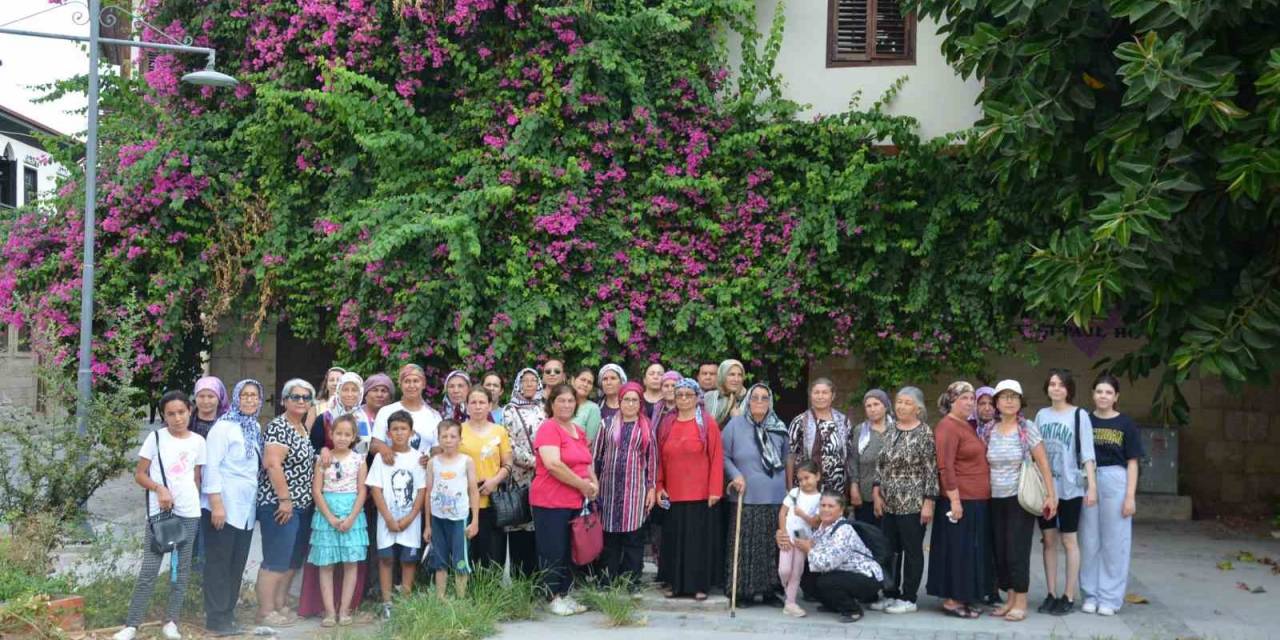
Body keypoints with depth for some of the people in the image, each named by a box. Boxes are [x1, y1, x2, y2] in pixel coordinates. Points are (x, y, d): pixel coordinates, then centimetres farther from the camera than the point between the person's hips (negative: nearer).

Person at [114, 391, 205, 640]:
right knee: (149, 569, -6)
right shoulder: (156, 438, -4)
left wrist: (193, 503, 6)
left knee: (182, 568, 6)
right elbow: (139, 475, -2)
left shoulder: (198, 441, 4)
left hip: (189, 512, 3)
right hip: (160, 511, -3)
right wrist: (159, 488, -17)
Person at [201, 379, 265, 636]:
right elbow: (211, 466, -15)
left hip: (245, 508, 7)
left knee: (237, 564, 11)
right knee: (219, 564, 0)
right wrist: (216, 504, -20)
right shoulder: (223, 427, -10)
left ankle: (227, 613, 21)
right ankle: (217, 618, 6)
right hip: (223, 506, -7)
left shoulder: (256, 428, 11)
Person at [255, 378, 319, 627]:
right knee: (276, 560, -5)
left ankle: (281, 605, 24)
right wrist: (284, 499, -23)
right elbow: (272, 464, -22)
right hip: (280, 504, -9)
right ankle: (266, 612, 2)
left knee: (293, 560, 14)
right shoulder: (278, 427, -13)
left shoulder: (305, 428, 14)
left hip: (302, 505, 9)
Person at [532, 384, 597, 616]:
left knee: (570, 551, 12)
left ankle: (565, 595, 21)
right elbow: (553, 465, -21)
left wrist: (594, 483, 3)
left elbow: (587, 462, 24)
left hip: (576, 501, 8)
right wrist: (582, 484, -15)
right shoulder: (548, 428, -11)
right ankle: (555, 598, 9)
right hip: (550, 501, -8)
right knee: (553, 551, -1)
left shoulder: (579, 431, 15)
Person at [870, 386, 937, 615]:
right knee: (890, 550, 11)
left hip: (912, 504, -6)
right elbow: (880, 465, 13)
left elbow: (931, 470, -9)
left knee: (912, 551, 3)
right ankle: (890, 595, 21)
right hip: (889, 504, 6)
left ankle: (908, 598, 11)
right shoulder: (890, 431, 10)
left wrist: (928, 502, -13)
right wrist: (876, 492, 3)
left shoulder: (925, 433, -7)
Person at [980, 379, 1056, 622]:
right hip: (996, 500, 4)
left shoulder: (1027, 428, -5)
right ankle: (1010, 599, 18)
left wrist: (1050, 494, -11)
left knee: (1017, 551, -4)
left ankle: (1021, 603, 5)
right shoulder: (988, 430, 5)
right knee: (1000, 551, 6)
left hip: (1020, 499, -4)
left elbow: (1043, 463, -6)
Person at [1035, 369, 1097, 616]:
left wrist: (1092, 485, -12)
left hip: (1069, 487, -4)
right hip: (1044, 486, 4)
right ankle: (1051, 594, 14)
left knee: (1068, 540, 2)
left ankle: (1069, 596, 8)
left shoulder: (1079, 415, -2)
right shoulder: (1041, 415, 10)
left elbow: (1087, 453, -5)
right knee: (1048, 540, 7)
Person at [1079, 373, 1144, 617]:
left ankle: (1110, 597, 12)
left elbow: (1132, 463, 2)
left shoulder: (1125, 424, 3)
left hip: (1115, 482, -2)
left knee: (1114, 542, 3)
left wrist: (1130, 496, -5)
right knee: (1089, 541, 6)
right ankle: (1090, 594, 17)